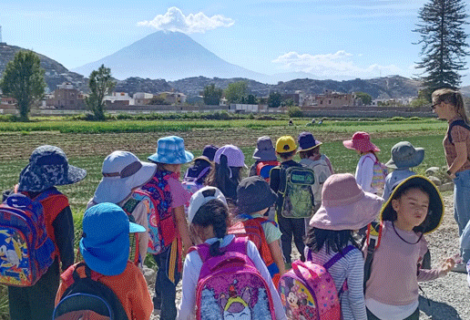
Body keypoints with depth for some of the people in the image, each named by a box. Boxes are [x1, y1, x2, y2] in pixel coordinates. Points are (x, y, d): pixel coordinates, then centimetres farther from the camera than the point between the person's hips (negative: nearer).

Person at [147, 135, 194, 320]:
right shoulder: (173, 184, -22)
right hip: (169, 237, -7)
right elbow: (180, 218, -19)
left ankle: (158, 304, 47)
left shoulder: (148, 178, -4)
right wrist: (187, 241, -8)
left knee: (164, 270, 28)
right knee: (171, 277, 9)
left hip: (152, 236, 7)